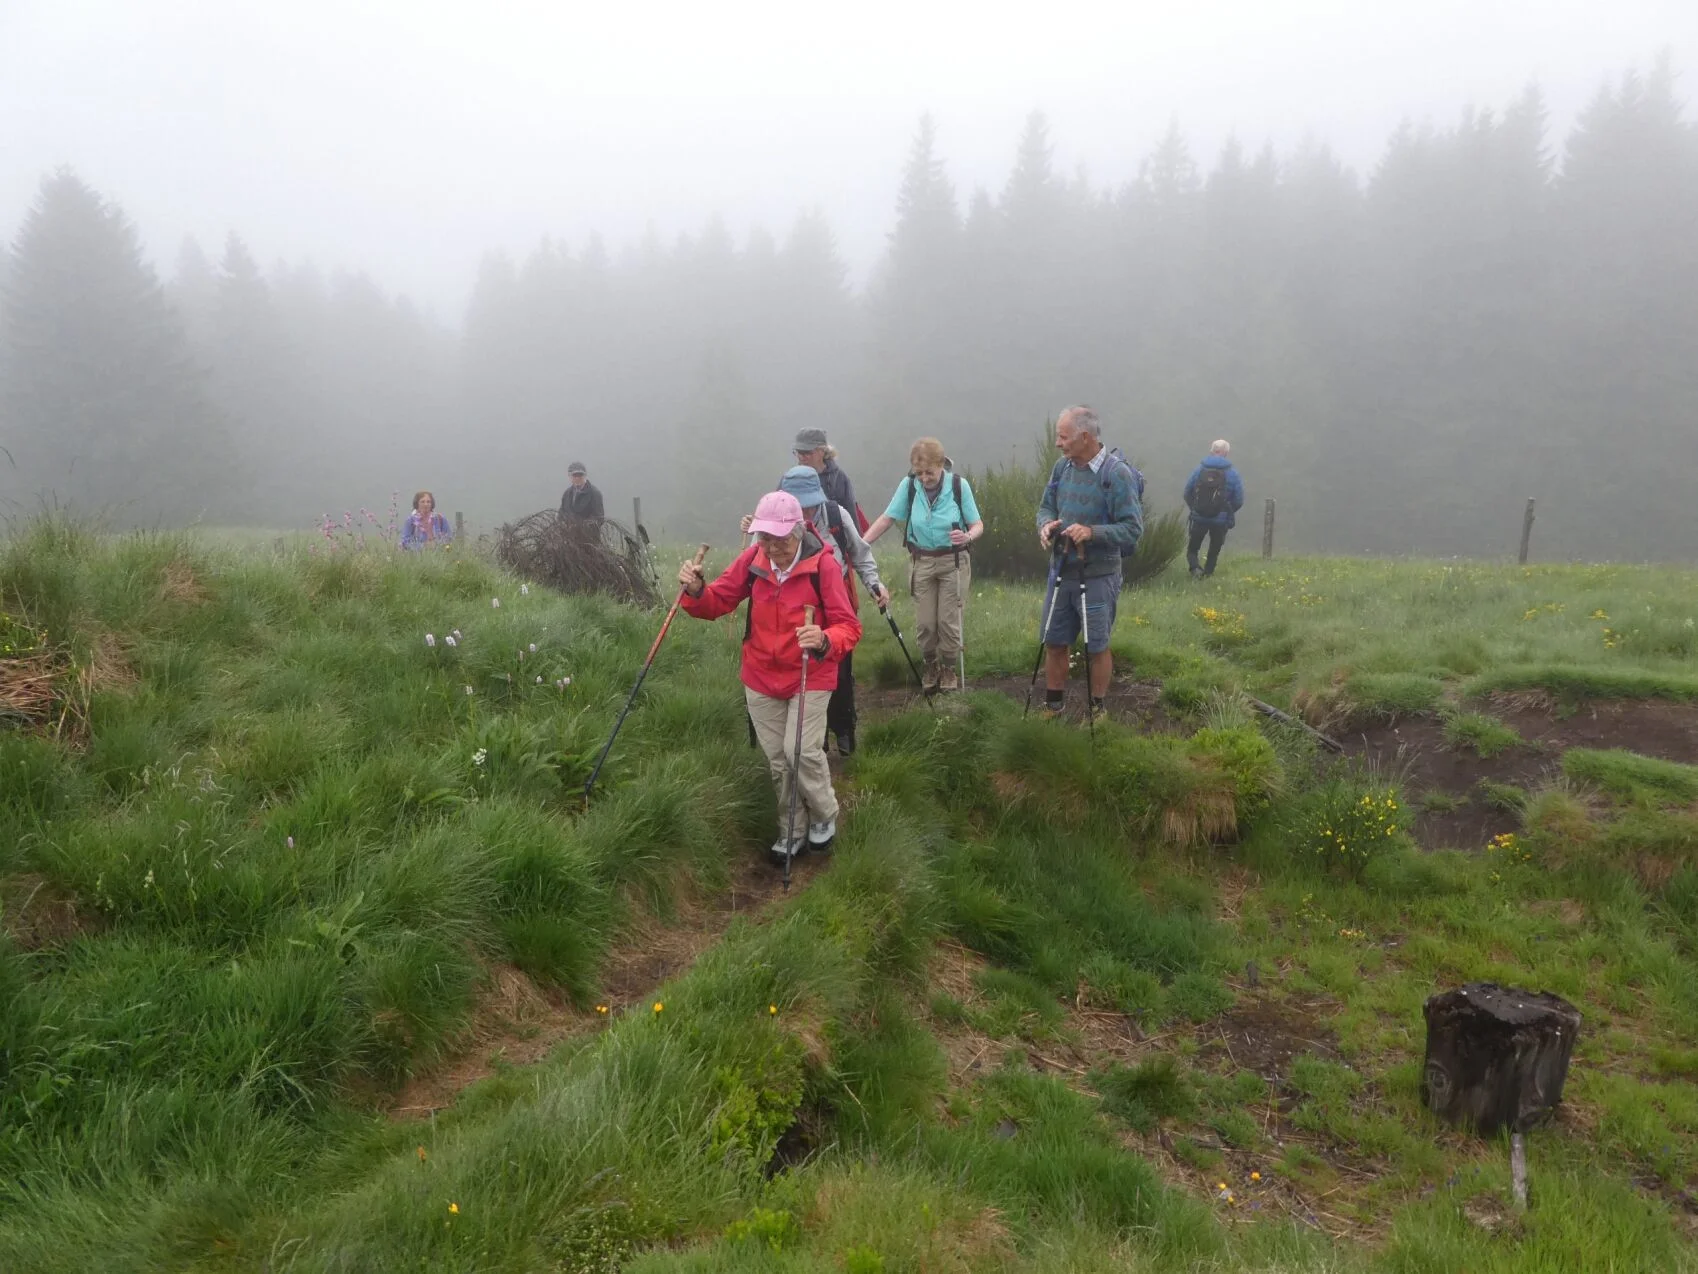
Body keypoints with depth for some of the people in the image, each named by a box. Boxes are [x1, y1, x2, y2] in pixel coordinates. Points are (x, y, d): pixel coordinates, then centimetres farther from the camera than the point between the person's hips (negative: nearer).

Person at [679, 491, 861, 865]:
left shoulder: (822, 564, -19)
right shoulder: (752, 559, -8)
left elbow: (848, 626, -20)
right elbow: (718, 601, -2)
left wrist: (825, 641, -42)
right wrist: (696, 591, -24)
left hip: (810, 678, -4)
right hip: (761, 678, 4)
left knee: (803, 752, -12)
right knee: (777, 760, 11)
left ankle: (825, 816, 17)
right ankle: (792, 830, 31)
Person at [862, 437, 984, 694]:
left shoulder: (959, 485, -12)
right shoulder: (909, 485, -8)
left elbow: (978, 524, -7)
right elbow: (887, 518, -7)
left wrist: (967, 536, -30)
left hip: (953, 562, -1)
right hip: (921, 562, 2)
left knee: (949, 621, 2)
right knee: (925, 623, 4)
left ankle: (948, 668, 25)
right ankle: (931, 665, 29)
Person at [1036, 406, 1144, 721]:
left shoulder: (1117, 473, -16)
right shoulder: (1062, 466, 2)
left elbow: (1133, 528, -16)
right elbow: (1046, 506, 13)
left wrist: (1092, 532, -30)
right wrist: (1046, 524, -10)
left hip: (1098, 577, -6)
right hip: (1062, 571, 6)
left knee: (1096, 647, 6)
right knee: (1054, 643, 13)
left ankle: (1095, 711, 23)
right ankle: (1052, 707, 29)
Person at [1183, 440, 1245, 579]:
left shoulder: (1200, 470, -2)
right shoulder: (1232, 474, -6)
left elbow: (1187, 494, 4)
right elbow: (1239, 501, -5)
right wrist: (1228, 512, 15)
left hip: (1199, 519, 1)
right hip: (1221, 520, 0)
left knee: (1192, 549, 11)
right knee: (1213, 551, 17)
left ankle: (1195, 568, -15)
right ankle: (1207, 574, 14)